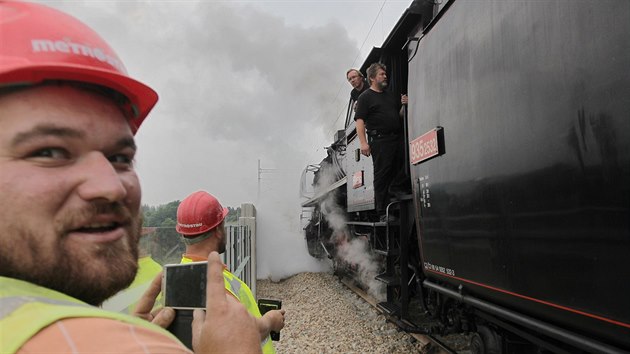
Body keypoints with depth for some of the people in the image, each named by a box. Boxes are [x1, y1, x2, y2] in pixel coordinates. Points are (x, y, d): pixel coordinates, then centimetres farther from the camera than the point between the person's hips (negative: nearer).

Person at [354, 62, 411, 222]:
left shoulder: (391, 95, 22)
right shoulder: (365, 97, 2)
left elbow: (399, 116, 26)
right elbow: (360, 121, -8)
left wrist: (404, 106, 4)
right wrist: (363, 143, -18)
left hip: (398, 137, 6)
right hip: (380, 140, -6)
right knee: (382, 175, -3)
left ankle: (397, 188, 11)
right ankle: (383, 213, 3)